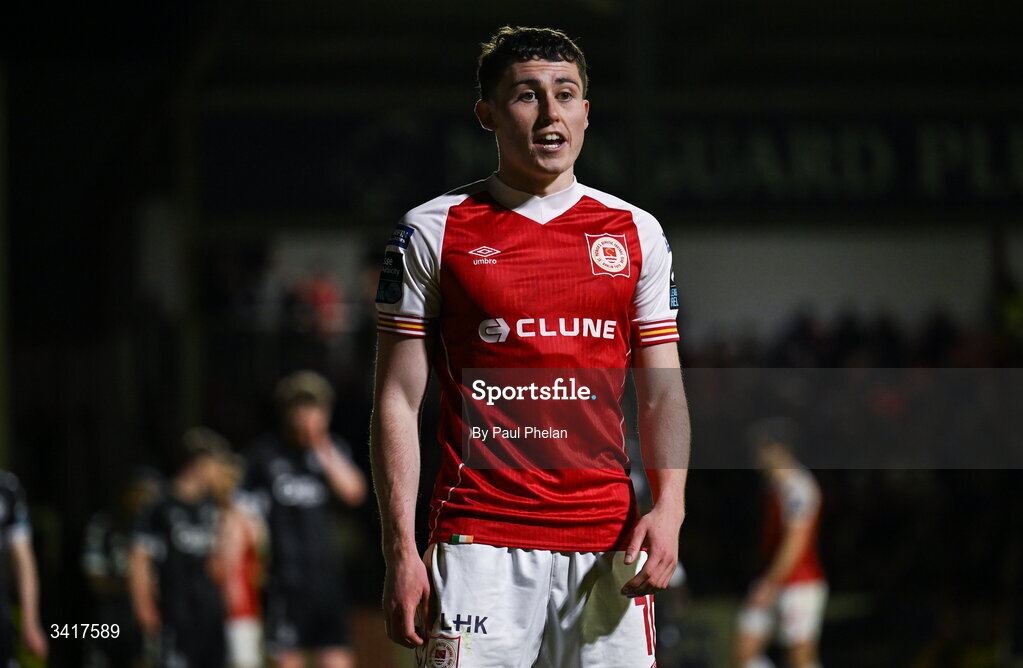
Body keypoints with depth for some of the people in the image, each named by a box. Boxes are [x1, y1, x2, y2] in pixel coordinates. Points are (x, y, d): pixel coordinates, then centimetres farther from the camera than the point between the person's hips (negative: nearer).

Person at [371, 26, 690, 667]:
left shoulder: (636, 233, 12)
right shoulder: (434, 232, 3)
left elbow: (663, 392, 12)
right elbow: (398, 400, 2)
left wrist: (668, 505, -6)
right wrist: (401, 549, -6)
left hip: (607, 537, 3)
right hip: (480, 537, -3)